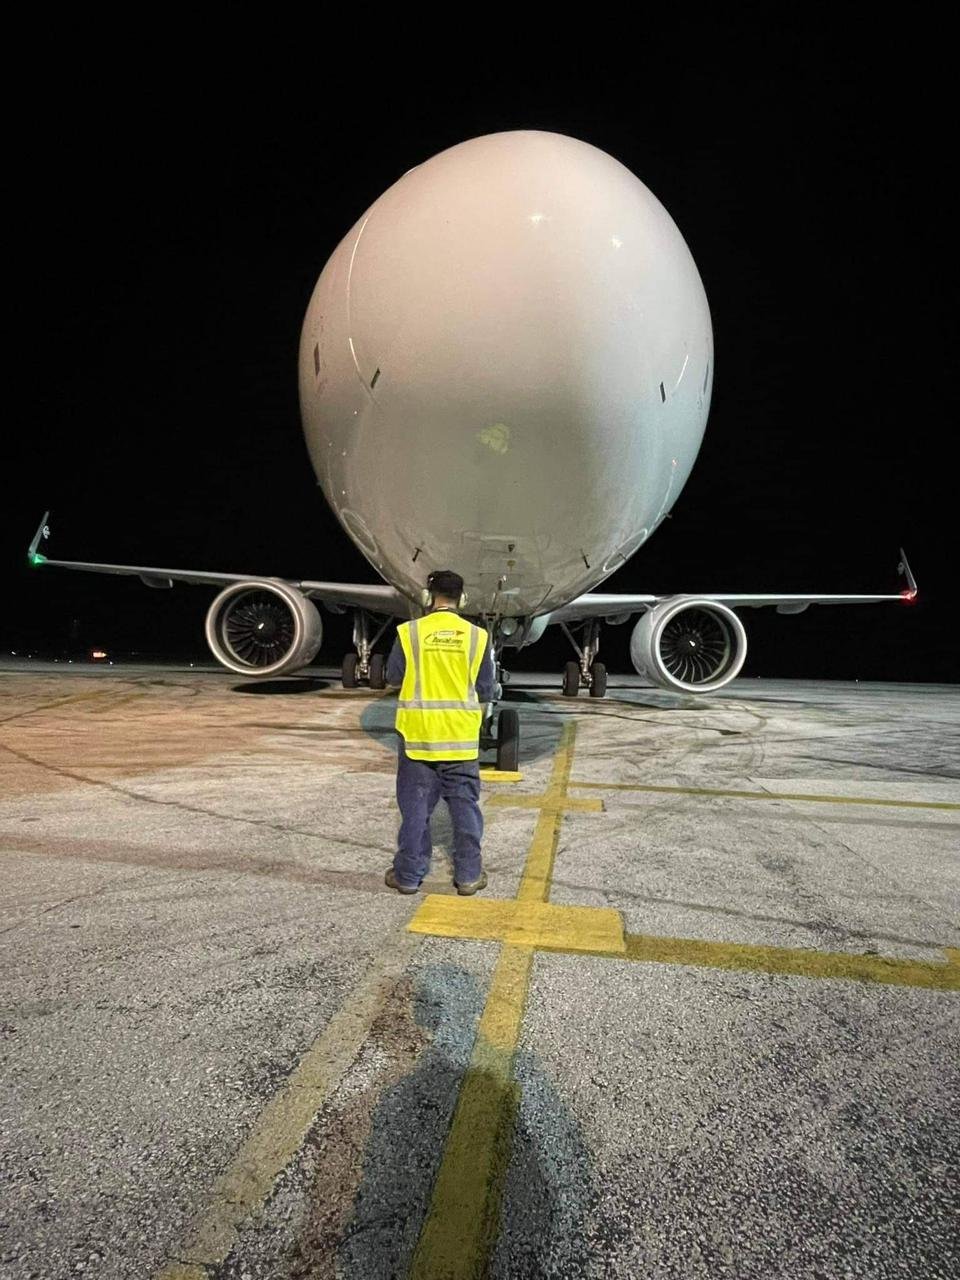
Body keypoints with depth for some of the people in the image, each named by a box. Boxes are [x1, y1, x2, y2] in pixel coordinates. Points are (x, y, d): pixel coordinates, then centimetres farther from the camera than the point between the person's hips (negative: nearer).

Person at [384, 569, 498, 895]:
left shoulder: (409, 632, -7)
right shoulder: (477, 636, -5)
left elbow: (393, 677, 2)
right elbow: (486, 690, -2)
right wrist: (497, 691, 20)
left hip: (418, 733, 0)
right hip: (461, 736, 1)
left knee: (415, 805, 11)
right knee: (464, 804, 11)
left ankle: (409, 874, 21)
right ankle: (469, 874, 20)